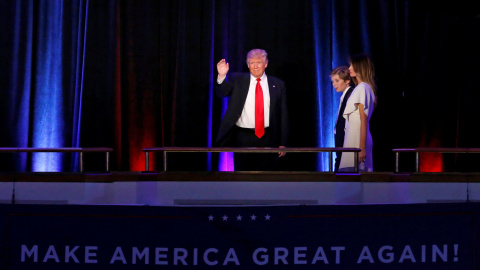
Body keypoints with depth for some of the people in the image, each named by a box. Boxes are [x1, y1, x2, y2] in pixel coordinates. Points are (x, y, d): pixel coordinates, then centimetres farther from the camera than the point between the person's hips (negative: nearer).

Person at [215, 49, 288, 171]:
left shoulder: (278, 85, 6)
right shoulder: (237, 80, 6)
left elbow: (283, 115, 6)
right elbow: (222, 92, -10)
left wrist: (282, 143, 2)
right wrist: (222, 76, -31)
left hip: (267, 141, 1)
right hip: (243, 139, -1)